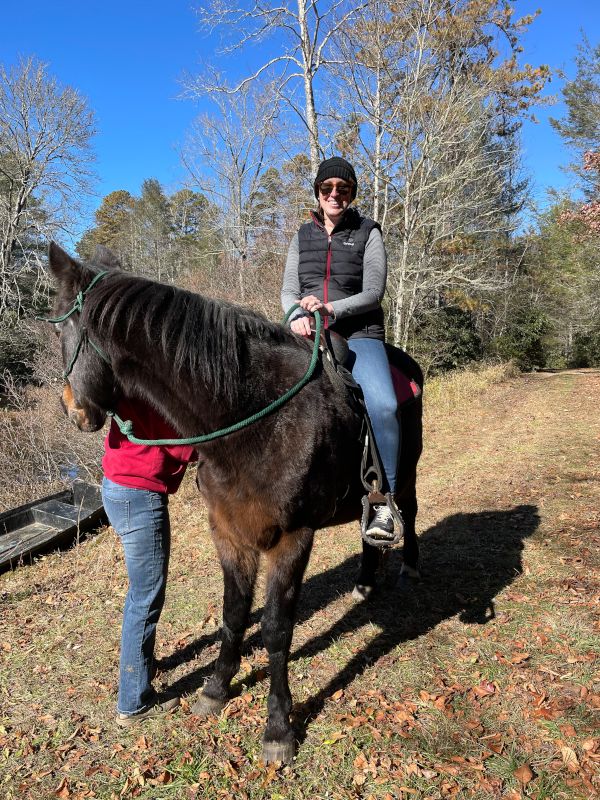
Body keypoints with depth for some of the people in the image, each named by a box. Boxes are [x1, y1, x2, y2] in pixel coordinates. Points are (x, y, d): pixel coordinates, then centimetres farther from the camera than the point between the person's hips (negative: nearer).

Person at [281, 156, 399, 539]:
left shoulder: (368, 233, 6)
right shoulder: (303, 236, 16)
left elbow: (373, 292, -3)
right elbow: (288, 291, 10)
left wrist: (330, 309, -20)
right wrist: (297, 316, -14)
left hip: (359, 334, -3)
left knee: (382, 405, -29)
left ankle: (383, 501, -19)